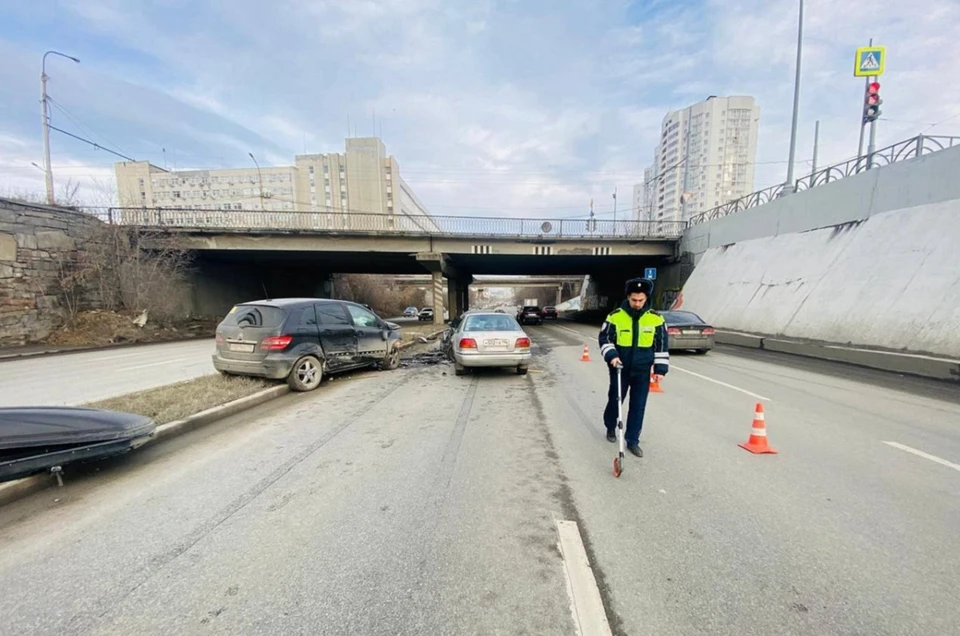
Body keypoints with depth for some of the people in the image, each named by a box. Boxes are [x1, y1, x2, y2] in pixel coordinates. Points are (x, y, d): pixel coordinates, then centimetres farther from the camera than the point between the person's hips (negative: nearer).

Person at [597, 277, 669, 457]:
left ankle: (632, 441, 19)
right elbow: (605, 338, -3)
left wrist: (660, 368, -1)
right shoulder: (615, 316, -10)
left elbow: (662, 345, 2)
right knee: (615, 400, 13)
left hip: (642, 371, 1)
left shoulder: (656, 318, -5)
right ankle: (610, 428, 38)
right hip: (620, 369, -1)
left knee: (638, 406, 6)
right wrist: (611, 355, -19)